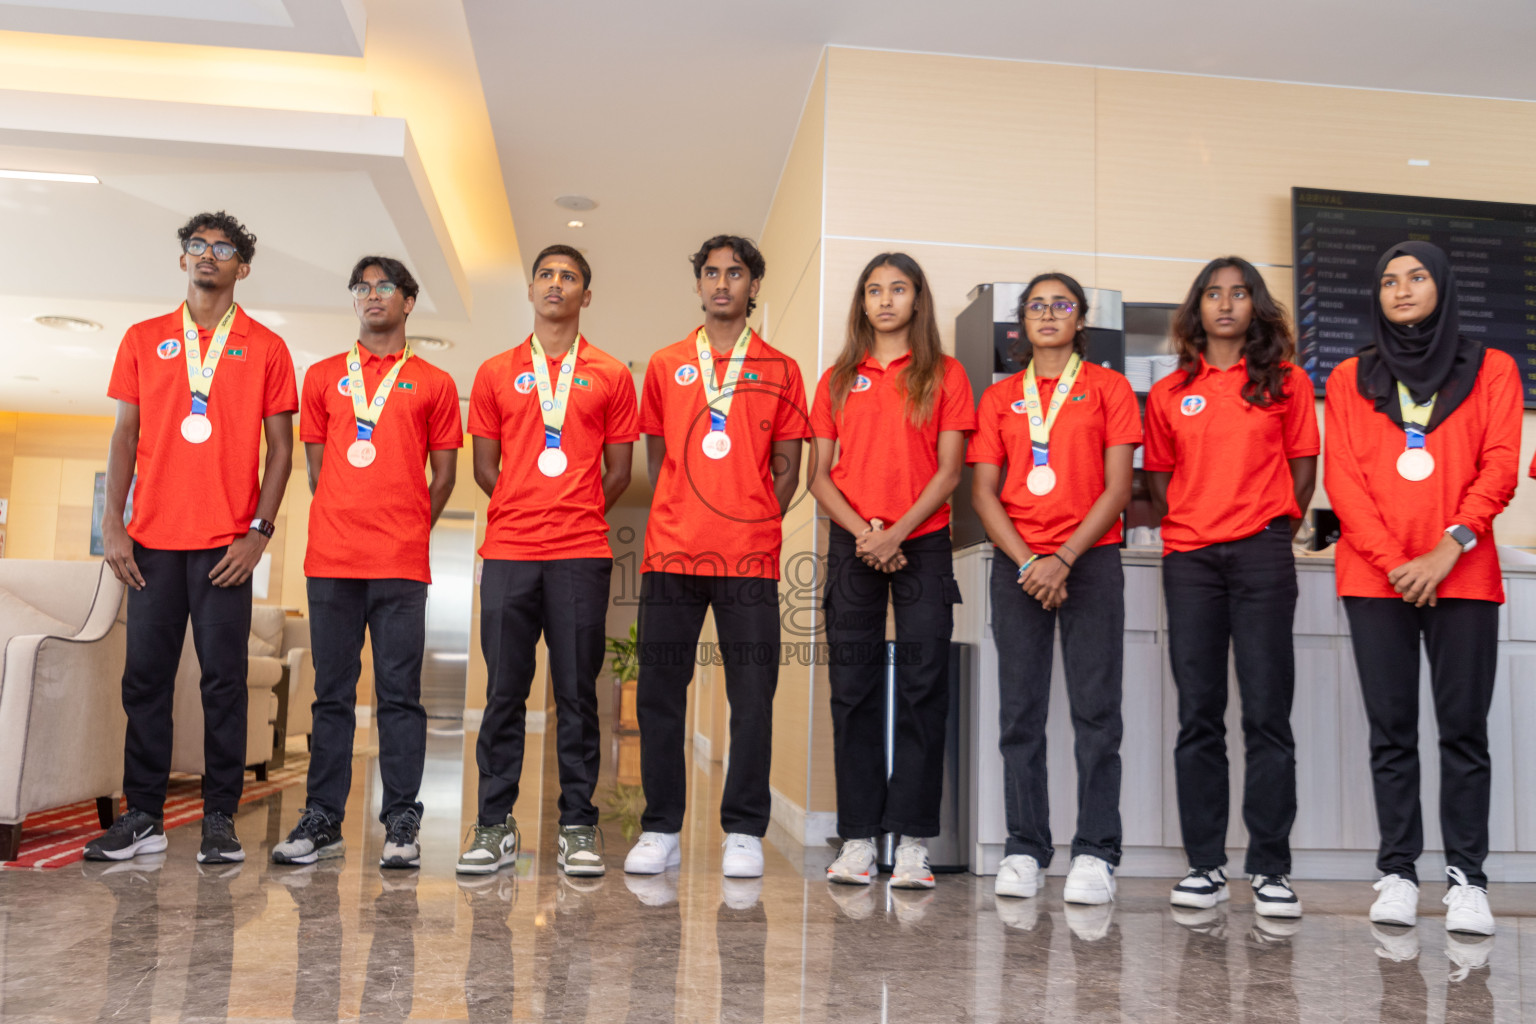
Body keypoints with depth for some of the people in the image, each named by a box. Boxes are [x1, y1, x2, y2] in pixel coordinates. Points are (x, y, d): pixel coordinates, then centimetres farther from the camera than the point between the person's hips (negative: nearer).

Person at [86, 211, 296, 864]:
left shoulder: (265, 348, 7)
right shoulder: (144, 339, 14)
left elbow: (280, 446, 4)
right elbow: (125, 435, 11)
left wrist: (259, 530, -6)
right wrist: (112, 523, 2)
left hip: (226, 542, -2)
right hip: (152, 539, 3)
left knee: (224, 678, -1)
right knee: (145, 676, 4)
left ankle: (220, 818, 7)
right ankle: (144, 816, 14)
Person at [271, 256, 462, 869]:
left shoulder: (433, 383, 10)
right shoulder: (323, 376, 16)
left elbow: (444, 474, 11)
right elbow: (316, 465, 17)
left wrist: (407, 532, 7)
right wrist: (345, 524, 10)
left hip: (402, 564, -2)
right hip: (331, 559, 2)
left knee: (400, 695, -1)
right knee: (332, 693, 6)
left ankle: (402, 825, 5)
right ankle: (323, 821, 14)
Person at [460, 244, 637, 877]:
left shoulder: (610, 376, 10)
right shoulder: (496, 374, 13)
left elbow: (619, 471, 10)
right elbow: (484, 468, 13)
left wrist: (575, 515, 6)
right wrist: (529, 513, 8)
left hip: (582, 553, -1)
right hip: (508, 551, 1)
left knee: (578, 694, 2)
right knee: (504, 693, 3)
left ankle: (578, 829, 10)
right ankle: (495, 826, 12)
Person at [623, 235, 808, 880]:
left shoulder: (779, 370, 10)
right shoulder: (665, 366, 13)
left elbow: (787, 469, 10)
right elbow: (656, 459, 16)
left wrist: (752, 523, -1)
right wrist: (683, 521, 5)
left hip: (750, 557, -1)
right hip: (671, 551, 2)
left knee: (752, 695, -1)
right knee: (659, 691, 3)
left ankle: (744, 834, 10)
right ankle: (660, 831, 13)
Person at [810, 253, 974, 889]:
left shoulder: (944, 375, 6)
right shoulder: (838, 379, 13)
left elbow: (948, 471, -1)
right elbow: (820, 475, 7)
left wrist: (896, 533, -12)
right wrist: (862, 531, -8)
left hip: (923, 544, -2)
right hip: (852, 547, 2)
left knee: (923, 689, -3)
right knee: (853, 689, 2)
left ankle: (912, 841, 3)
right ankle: (858, 837, 9)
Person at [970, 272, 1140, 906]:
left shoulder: (1108, 388, 8)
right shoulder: (999, 398, 13)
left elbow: (1117, 487, 0)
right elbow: (984, 493, 7)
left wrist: (1064, 558, -10)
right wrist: (1026, 562, -7)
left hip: (1090, 560, -2)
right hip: (1017, 564, 2)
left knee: (1095, 707, -5)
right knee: (1020, 710, 1)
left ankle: (1094, 853, 0)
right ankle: (1024, 850, 8)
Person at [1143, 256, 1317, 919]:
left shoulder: (1285, 383, 9)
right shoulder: (1169, 393, 12)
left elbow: (1303, 466, 9)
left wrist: (1276, 528, 1)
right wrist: (1186, 527, 5)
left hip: (1262, 557, -2)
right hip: (1189, 560, 2)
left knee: (1267, 714, -3)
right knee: (1198, 717, 4)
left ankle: (1270, 869, 4)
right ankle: (1205, 865, 10)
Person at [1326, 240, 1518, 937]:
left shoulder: (1491, 369, 12)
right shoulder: (1350, 378, 13)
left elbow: (1499, 468, 1)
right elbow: (1342, 478, 4)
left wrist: (1448, 548, -13)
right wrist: (1394, 561, -9)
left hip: (1463, 574, -1)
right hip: (1374, 576, 1)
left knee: (1463, 728, -2)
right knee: (1392, 730, 1)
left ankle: (1466, 878, 3)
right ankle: (1397, 873, 6)